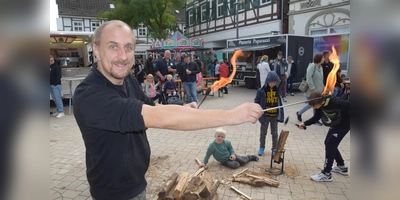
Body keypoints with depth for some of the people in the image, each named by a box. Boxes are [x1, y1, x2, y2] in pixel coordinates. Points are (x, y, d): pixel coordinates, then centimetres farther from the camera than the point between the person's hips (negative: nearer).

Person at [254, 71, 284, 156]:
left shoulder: (277, 90, -3)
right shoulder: (261, 91, -14)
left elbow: (280, 102, 5)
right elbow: (256, 101, -7)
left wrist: (281, 114, 5)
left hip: (275, 115, 2)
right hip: (265, 115, -2)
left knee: (274, 133, 14)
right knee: (263, 132, 14)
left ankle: (274, 148, 29)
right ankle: (262, 147, 31)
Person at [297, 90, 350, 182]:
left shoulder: (335, 102, -35)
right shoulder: (320, 104, -11)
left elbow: (348, 105, -27)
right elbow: (316, 117, -2)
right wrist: (305, 123, -15)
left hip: (344, 124, -8)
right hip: (336, 124, 8)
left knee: (330, 144, -11)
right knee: (329, 143, 13)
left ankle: (326, 174, -3)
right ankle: (341, 167, 31)